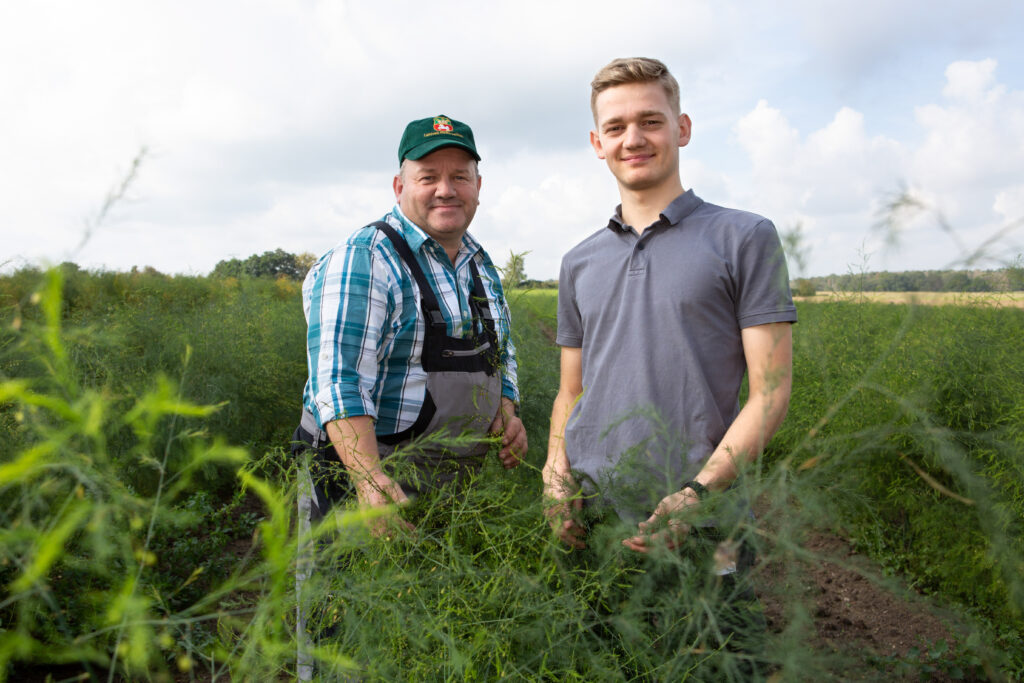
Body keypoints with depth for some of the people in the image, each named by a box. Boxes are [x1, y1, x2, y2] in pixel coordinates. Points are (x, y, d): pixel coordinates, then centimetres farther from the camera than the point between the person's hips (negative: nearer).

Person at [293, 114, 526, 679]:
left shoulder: (481, 266, 11)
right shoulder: (363, 261, -14)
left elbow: (499, 357, 22)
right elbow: (338, 384, -23)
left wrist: (508, 412, 3)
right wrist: (371, 481, -34)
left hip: (453, 494, 7)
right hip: (362, 481, -7)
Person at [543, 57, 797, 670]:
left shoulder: (745, 239, -1)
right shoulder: (580, 262, 13)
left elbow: (771, 391, -6)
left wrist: (698, 493, -17)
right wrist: (556, 473, -1)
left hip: (697, 528, -4)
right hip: (589, 521, 4)